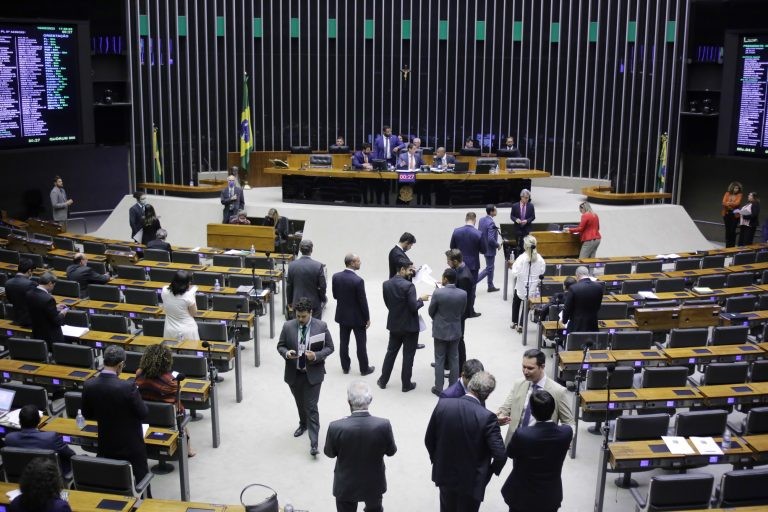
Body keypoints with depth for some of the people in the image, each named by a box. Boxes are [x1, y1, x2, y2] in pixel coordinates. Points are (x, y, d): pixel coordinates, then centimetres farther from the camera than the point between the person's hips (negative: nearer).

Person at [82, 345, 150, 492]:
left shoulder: (89, 385, -13)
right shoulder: (128, 386, -27)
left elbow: (87, 415, 1)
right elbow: (143, 414, -17)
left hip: (106, 444, 4)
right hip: (132, 444, -4)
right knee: (142, 478, 16)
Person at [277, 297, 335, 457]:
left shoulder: (321, 326, -10)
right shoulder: (288, 326, -5)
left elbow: (329, 347, -4)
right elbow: (280, 346, 4)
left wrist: (316, 356, -22)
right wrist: (287, 353, -19)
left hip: (313, 374, -3)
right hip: (294, 373, 3)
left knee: (311, 407, -6)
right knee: (300, 403, 22)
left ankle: (313, 443, -3)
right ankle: (303, 424, 50)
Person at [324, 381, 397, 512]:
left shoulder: (336, 427, -29)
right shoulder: (383, 425, -27)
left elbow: (329, 453, -9)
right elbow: (391, 451, -8)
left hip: (346, 485, -1)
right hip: (374, 483, 1)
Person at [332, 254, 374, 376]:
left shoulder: (335, 277, -8)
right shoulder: (358, 280, -25)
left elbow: (335, 295, 3)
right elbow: (363, 301, -18)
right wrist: (367, 318, -6)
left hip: (342, 315, 5)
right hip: (357, 317, -5)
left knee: (343, 342, 15)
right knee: (361, 344, 9)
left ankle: (345, 367, 27)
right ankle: (364, 369, 20)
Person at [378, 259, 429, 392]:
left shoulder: (386, 284, -3)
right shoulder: (408, 286, -23)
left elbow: (387, 303, 4)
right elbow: (414, 307, -22)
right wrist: (421, 299, -5)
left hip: (394, 325, 6)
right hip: (409, 326, -5)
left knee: (391, 352, 20)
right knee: (408, 356, 8)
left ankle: (383, 380, 27)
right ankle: (406, 384, 18)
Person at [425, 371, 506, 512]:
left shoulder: (443, 405, -14)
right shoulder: (486, 417, -24)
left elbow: (429, 440, -3)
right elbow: (500, 455, -23)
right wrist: (492, 470, -2)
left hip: (444, 473, 3)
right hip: (471, 480, -3)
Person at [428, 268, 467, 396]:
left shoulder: (438, 293, -20)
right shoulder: (463, 294, -11)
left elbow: (431, 312, -7)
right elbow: (462, 312, 1)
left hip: (440, 331, -3)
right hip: (455, 331, 3)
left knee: (439, 360, 9)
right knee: (454, 360, 14)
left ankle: (438, 388, 15)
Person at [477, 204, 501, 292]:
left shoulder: (482, 220, 1)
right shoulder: (491, 223, -25)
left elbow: (479, 233, 10)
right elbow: (491, 239, -29)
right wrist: (498, 245, -13)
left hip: (484, 247, 9)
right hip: (489, 249, -9)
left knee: (491, 267, 21)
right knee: (488, 269, 3)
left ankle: (491, 286, 30)